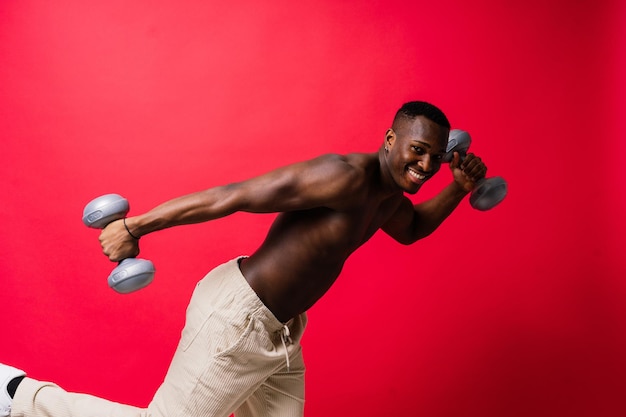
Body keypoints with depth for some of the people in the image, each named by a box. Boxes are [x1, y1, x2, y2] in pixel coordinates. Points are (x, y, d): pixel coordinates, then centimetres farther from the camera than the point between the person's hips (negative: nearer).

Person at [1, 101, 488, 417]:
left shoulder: (390, 197, 6)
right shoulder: (344, 176, -24)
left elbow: (413, 228, 32)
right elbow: (230, 197, -26)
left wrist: (458, 190, 15)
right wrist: (135, 227, -24)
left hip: (279, 332, 10)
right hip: (238, 316, -9)